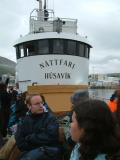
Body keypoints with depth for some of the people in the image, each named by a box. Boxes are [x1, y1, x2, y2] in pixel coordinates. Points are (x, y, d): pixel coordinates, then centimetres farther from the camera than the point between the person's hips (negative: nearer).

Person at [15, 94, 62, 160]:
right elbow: (20, 142, 2)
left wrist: (29, 138, -4)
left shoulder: (50, 117, 2)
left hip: (49, 152, -2)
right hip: (30, 152, 3)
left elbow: (50, 137, -11)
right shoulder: (25, 120, 10)